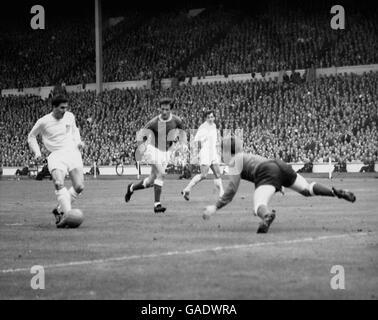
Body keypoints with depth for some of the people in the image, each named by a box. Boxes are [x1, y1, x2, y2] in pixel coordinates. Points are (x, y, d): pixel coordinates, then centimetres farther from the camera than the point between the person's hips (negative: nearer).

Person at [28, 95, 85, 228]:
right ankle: (67, 213, -36)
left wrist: (78, 141, 11)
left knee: (79, 187, -7)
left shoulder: (70, 117, 7)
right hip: (56, 155, -4)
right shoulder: (43, 122, -3)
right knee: (59, 183, -28)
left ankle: (59, 210, 10)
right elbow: (31, 136, 13)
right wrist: (37, 152, 2)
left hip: (72, 152, 4)